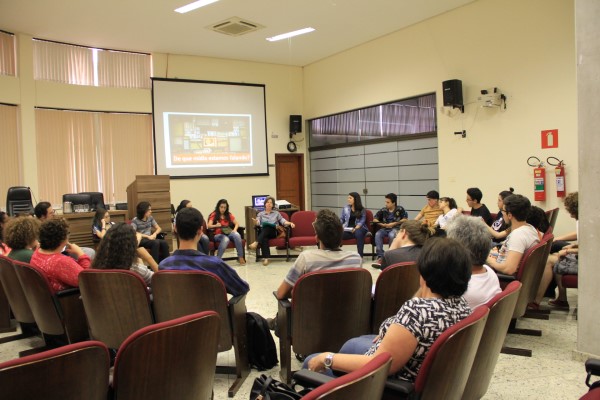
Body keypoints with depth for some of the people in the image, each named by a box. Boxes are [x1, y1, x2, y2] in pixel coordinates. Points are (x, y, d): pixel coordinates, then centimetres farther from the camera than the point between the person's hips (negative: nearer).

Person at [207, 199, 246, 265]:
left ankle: (240, 257, -26)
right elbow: (209, 226, -9)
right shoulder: (214, 215, 3)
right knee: (226, 239, -38)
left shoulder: (229, 215, 15)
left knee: (237, 235, -30)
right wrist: (216, 225, -29)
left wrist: (235, 229, -8)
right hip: (218, 235, -3)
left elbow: (236, 224, 14)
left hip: (228, 233, 4)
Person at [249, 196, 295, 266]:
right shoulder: (260, 214, 23)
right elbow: (258, 223, 6)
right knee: (264, 238, -38)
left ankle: (256, 243, -51)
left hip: (273, 232, 0)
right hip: (263, 232, 0)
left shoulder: (276, 213, 25)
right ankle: (265, 258, -48)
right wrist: (255, 222, -19)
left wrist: (290, 223, -7)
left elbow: (283, 221, 13)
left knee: (267, 226, -37)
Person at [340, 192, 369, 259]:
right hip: (347, 229, 2)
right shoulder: (345, 208, 15)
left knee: (358, 233, -40)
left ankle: (360, 255, -36)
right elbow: (341, 219, 15)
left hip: (359, 228, -2)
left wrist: (355, 228, -21)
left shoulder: (362, 210, 7)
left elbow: (362, 221, -4)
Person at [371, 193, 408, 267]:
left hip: (396, 228, -3)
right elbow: (374, 219, 8)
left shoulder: (400, 209, 0)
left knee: (391, 235, -37)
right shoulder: (383, 210, 6)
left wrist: (394, 223, -11)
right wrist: (382, 224, -10)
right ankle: (380, 256, -32)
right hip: (385, 228, 3)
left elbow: (405, 219, -6)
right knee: (377, 234, -29)